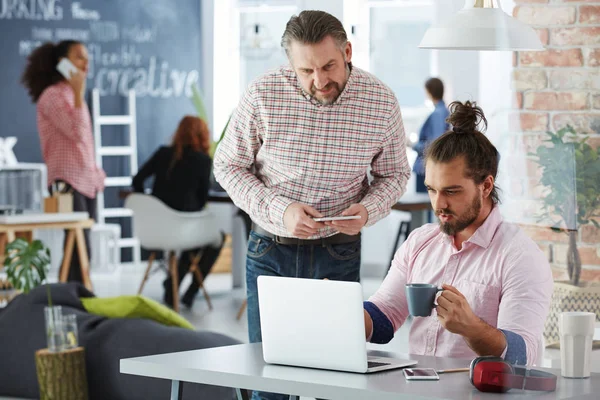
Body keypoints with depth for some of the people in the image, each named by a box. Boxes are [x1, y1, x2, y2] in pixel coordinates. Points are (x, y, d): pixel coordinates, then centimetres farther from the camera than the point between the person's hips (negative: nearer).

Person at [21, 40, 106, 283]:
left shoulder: (72, 95, 17)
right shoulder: (53, 96, -10)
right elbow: (76, 133, -21)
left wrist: (95, 173, 16)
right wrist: (79, 93, -15)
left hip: (87, 181, 9)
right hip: (68, 183, -8)